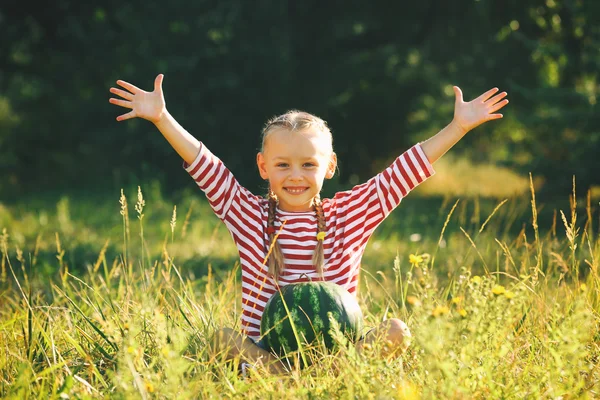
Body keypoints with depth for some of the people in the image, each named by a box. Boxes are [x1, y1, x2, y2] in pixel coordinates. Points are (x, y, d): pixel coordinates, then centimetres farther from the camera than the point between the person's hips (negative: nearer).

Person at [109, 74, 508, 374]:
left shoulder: (348, 215, 8)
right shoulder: (250, 215, 7)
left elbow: (406, 170, 5)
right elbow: (203, 164, 1)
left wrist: (459, 127, 1)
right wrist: (161, 118, -8)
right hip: (264, 349, -1)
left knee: (397, 331, -24)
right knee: (223, 340, -29)